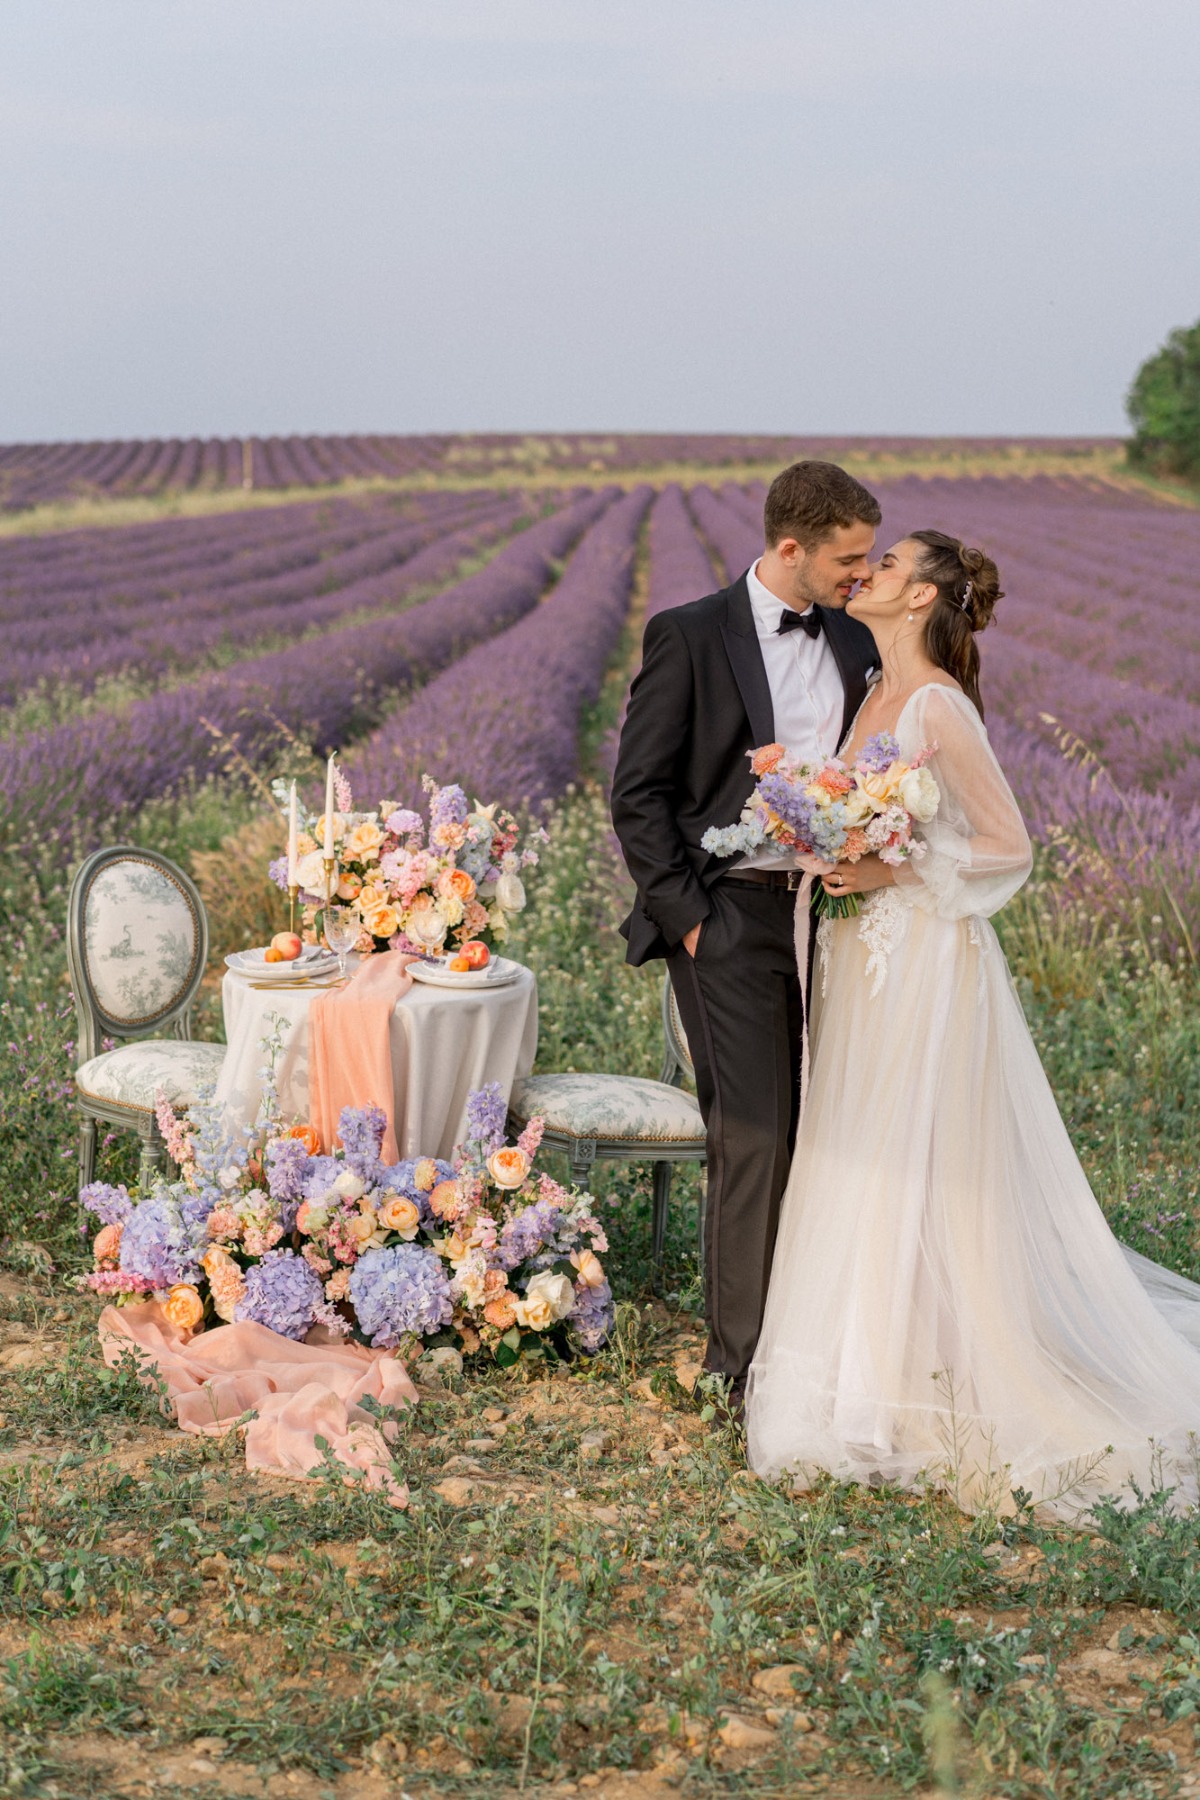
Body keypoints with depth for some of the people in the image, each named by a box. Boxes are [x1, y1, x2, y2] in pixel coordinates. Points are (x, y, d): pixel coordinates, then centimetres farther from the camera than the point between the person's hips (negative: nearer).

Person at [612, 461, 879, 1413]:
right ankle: (746, 1361, 2)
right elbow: (639, 793, -5)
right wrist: (687, 916, -10)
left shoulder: (854, 645, 11)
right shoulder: (689, 636, -5)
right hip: (733, 916, -5)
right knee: (755, 1137, -7)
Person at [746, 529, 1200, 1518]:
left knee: (922, 1171, -2)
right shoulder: (874, 697, 10)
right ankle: (877, 1358, 26)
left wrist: (892, 873, -19)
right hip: (866, 961, 9)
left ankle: (940, 1384, 10)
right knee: (863, 1168, 14)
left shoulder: (939, 706, -15)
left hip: (927, 964, -9)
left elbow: (1008, 847, -14)